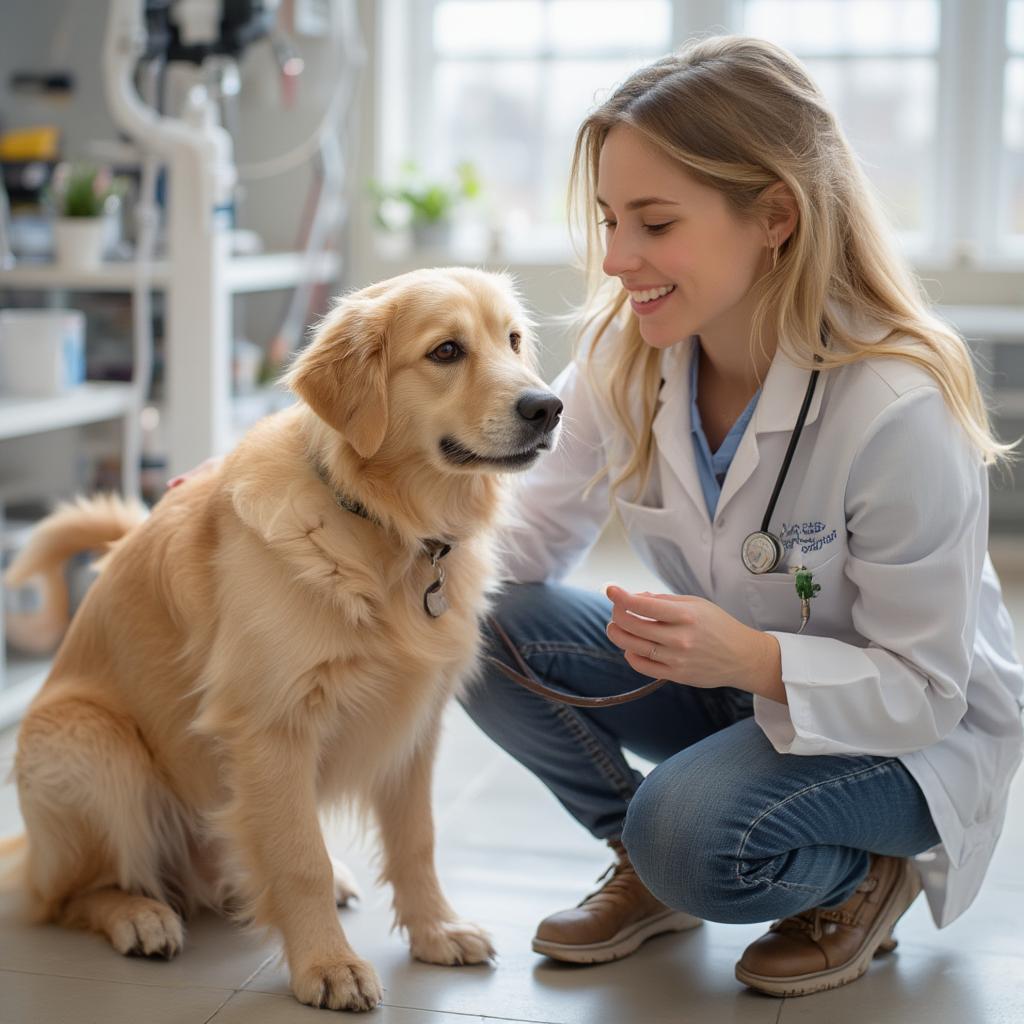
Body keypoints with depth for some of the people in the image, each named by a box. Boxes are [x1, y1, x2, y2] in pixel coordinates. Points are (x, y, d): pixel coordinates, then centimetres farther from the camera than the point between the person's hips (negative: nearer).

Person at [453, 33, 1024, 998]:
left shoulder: (896, 411, -31)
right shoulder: (625, 356, -13)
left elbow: (925, 689, -23)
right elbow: (534, 534, -5)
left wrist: (755, 662, -41)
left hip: (919, 732, -6)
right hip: (725, 676, 6)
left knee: (696, 833, -34)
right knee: (479, 624, -16)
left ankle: (861, 880, 2)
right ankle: (651, 867, 6)